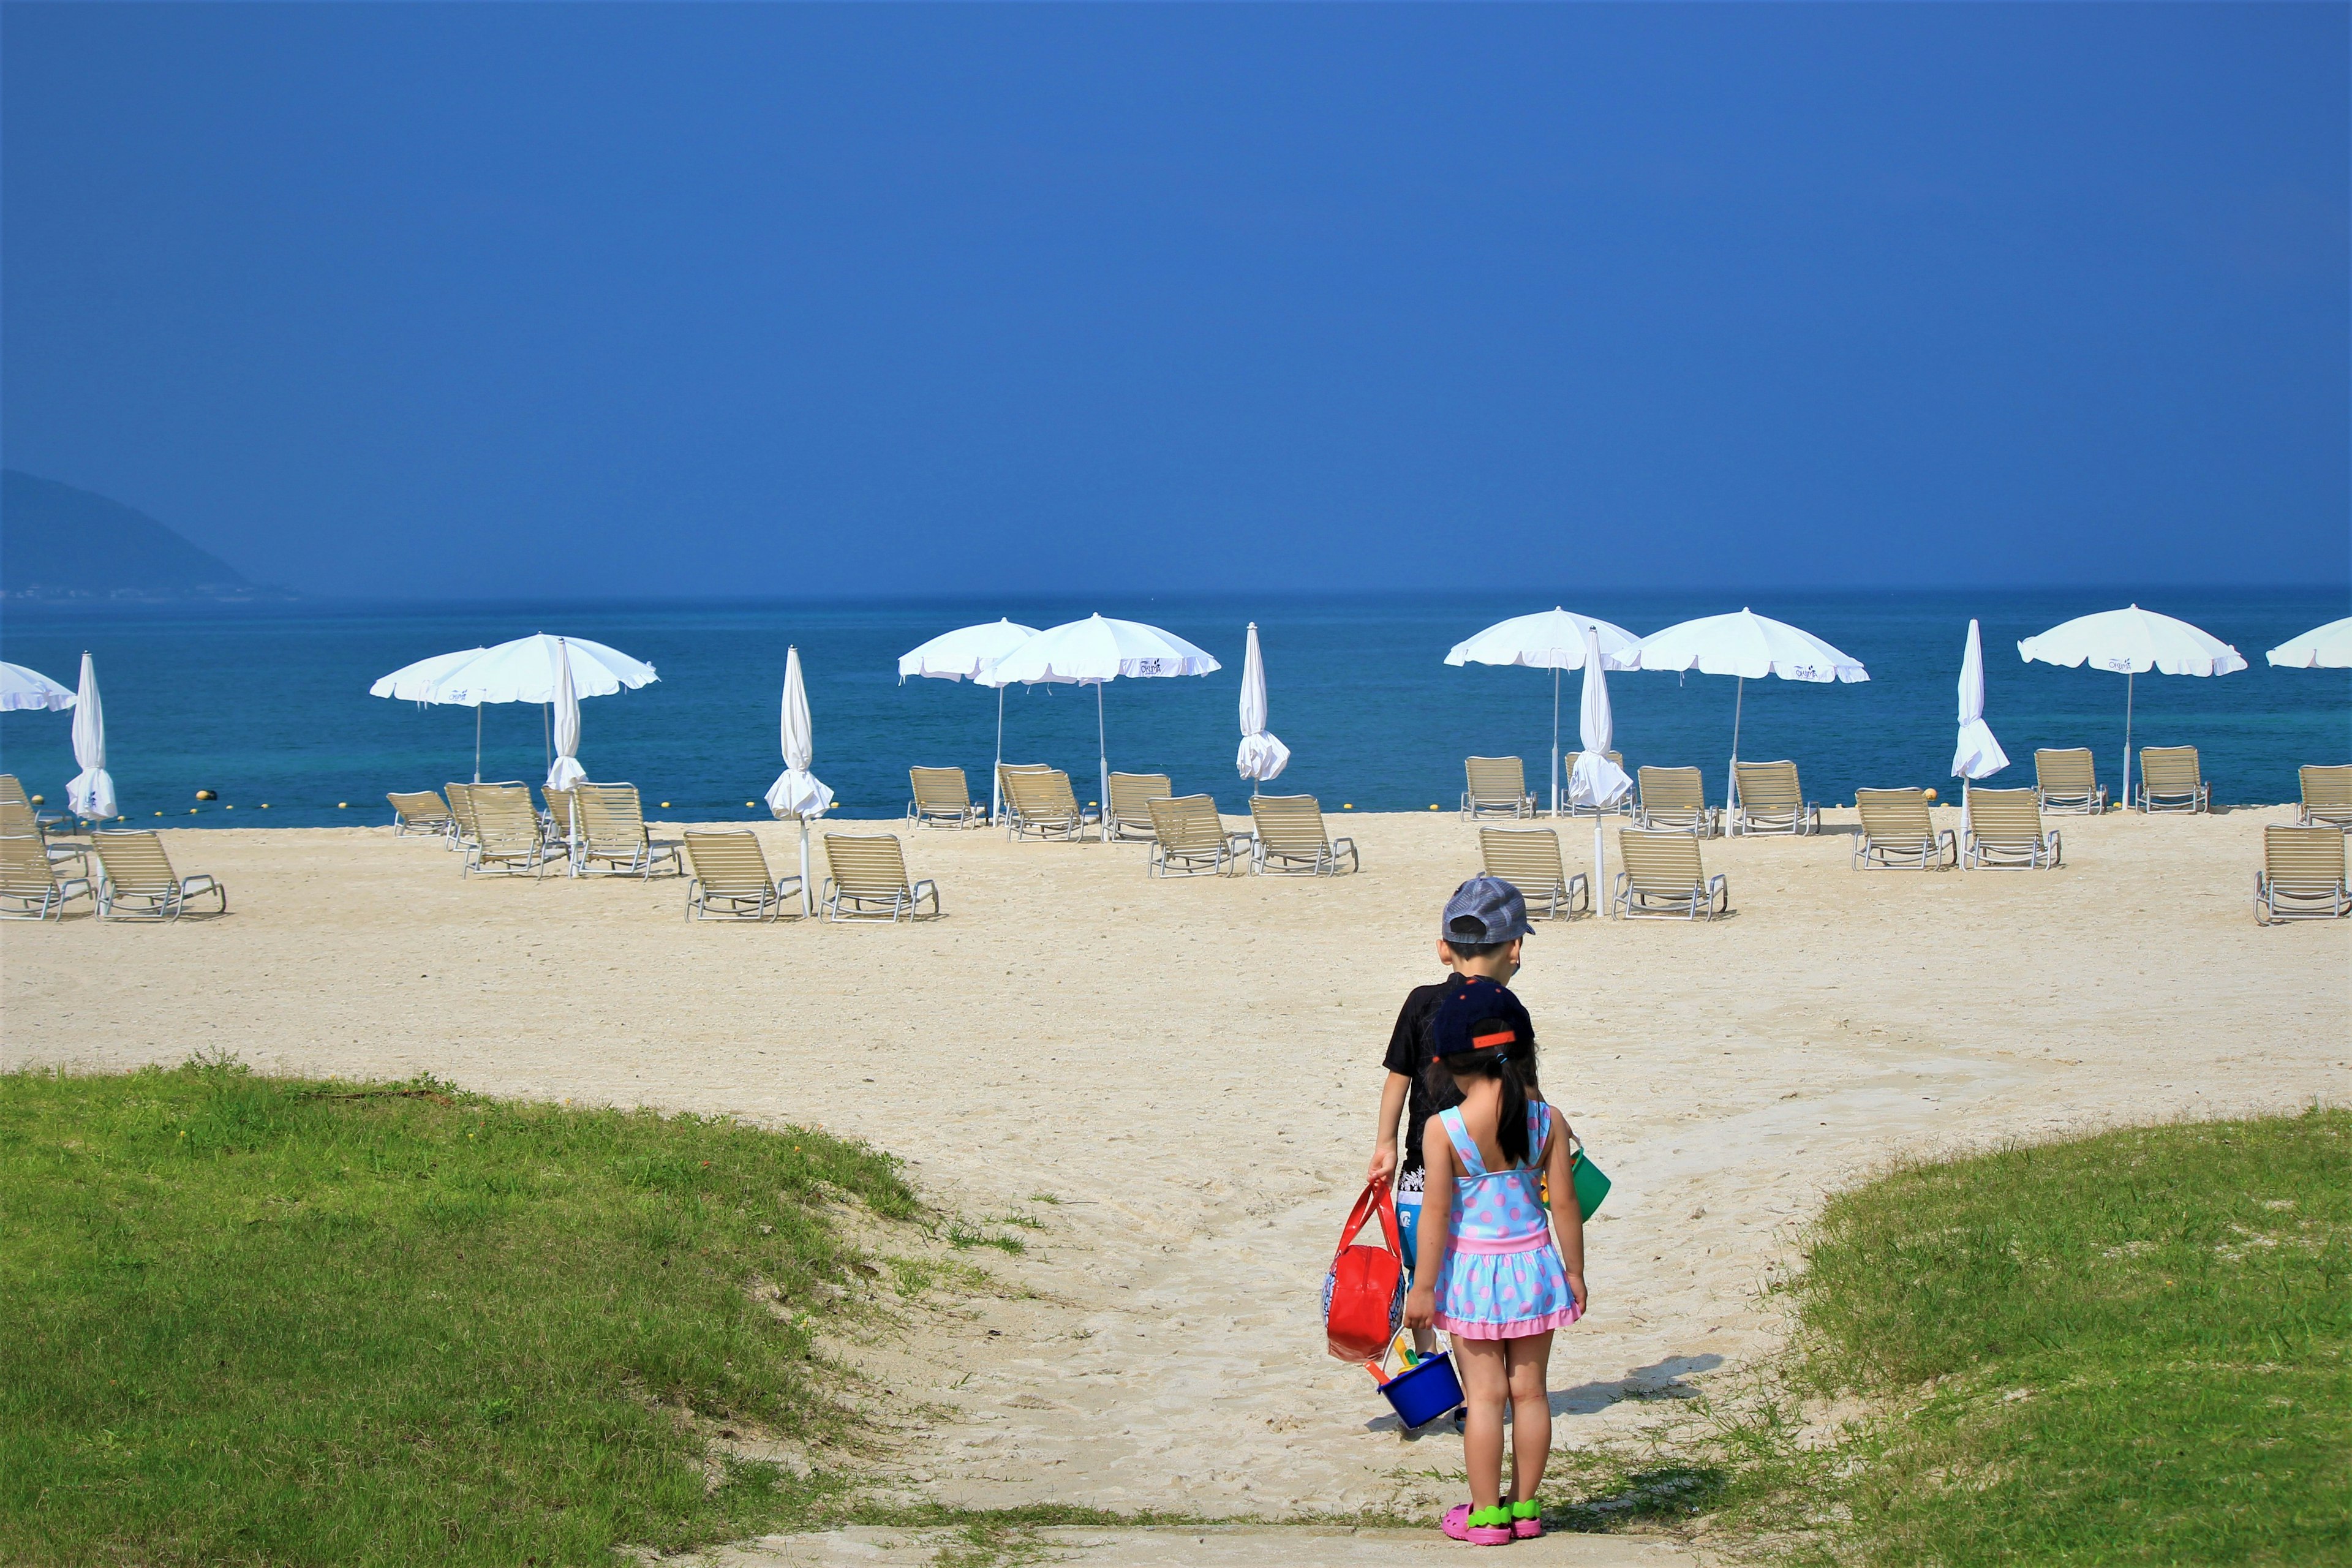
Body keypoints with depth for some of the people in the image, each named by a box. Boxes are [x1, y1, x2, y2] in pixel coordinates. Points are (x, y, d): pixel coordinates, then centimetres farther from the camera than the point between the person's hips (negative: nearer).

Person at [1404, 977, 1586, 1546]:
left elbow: (1436, 1214, -13)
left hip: (1472, 1270, -3)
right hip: (1533, 1265, 3)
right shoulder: (1546, 1120, -7)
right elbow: (1565, 1204, -2)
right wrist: (1575, 1271, 9)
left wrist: (1422, 1286, -6)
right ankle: (1525, 1505, 21)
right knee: (1530, 1391, 12)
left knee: (1484, 1395, 5)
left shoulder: (1445, 1129, -16)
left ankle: (1484, 1513, 11)